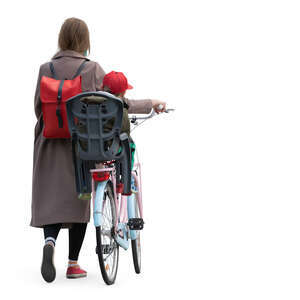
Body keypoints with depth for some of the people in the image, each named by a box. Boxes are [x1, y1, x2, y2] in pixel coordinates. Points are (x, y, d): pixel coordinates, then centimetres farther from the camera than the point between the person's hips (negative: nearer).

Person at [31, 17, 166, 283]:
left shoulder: (46, 69, -1)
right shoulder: (92, 69, -7)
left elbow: (38, 107, 2)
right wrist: (149, 104, 6)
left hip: (51, 144, 1)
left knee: (50, 199, 4)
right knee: (78, 200, 11)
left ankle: (50, 240, -26)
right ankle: (73, 263, 14)